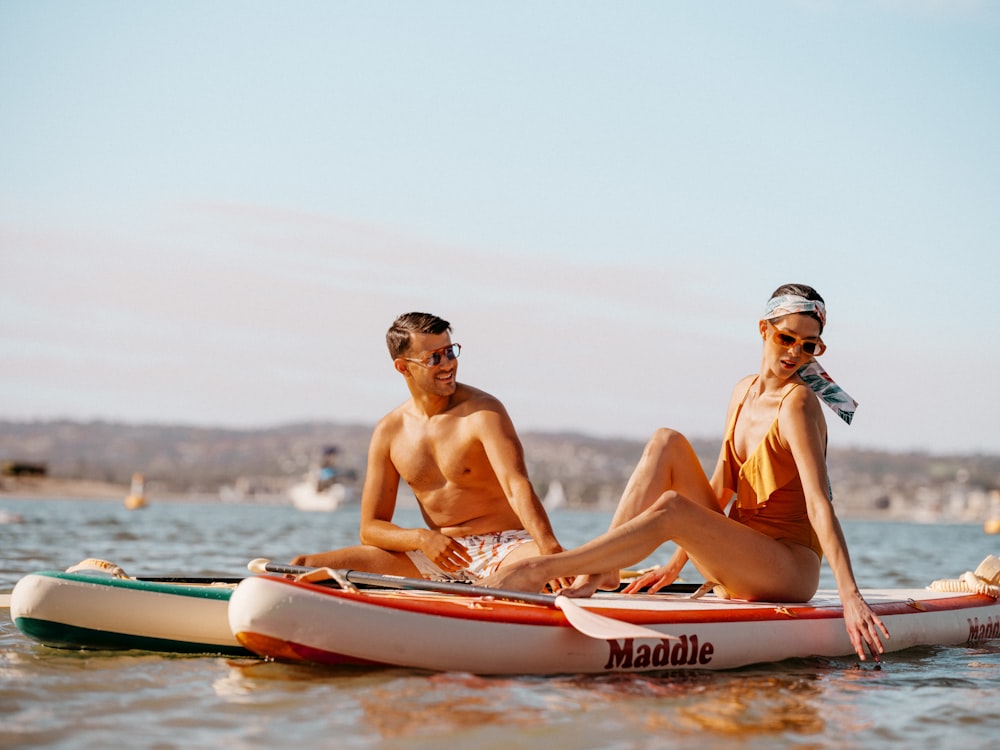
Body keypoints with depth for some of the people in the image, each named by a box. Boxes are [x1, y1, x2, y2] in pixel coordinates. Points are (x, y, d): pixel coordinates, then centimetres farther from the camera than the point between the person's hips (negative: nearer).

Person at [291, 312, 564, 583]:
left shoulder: (482, 412, -10)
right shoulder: (389, 432, 4)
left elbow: (517, 486, -25)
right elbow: (370, 528, 5)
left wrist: (550, 550, -43)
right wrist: (421, 538, -17)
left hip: (502, 549, -3)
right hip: (439, 558, 4)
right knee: (305, 566, -11)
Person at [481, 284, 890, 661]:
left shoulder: (797, 403, -14)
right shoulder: (744, 391, 10)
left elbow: (820, 504, -24)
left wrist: (850, 596, -31)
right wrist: (679, 560, 16)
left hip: (790, 570, -7)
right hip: (732, 562, 7)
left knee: (671, 508, -31)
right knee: (666, 442, -7)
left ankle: (540, 570, -27)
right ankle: (602, 570, -17)